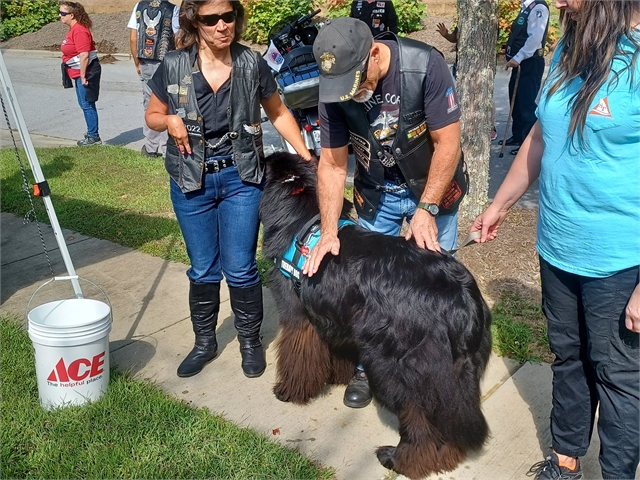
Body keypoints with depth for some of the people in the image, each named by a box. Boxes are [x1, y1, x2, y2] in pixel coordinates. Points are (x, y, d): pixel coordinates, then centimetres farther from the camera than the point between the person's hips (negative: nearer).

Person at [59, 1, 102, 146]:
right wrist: (80, 75, 19)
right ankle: (91, 133, 25)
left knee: (87, 104, -4)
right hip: (80, 73, 11)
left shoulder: (79, 30, -19)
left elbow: (84, 54, -24)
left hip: (86, 72, -11)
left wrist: (83, 76, -23)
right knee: (84, 104, 16)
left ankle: (94, 137, 4)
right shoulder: (73, 29, 13)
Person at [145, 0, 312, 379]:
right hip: (191, 180, 1)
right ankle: (205, 342, 30)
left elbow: (279, 114, 7)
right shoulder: (174, 66, -6)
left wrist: (306, 156, -1)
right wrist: (170, 121, -16)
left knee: (240, 268, 1)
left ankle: (251, 341, 23)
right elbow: (152, 116, 7)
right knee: (203, 269, 10)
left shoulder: (252, 63, -5)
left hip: (241, 177, -1)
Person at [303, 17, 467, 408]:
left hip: (433, 186, -2)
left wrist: (427, 209, -24)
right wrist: (329, 232, -19)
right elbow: (332, 164, -12)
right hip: (376, 192, 3)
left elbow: (448, 143, -22)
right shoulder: (334, 90, -18)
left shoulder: (425, 66, -28)